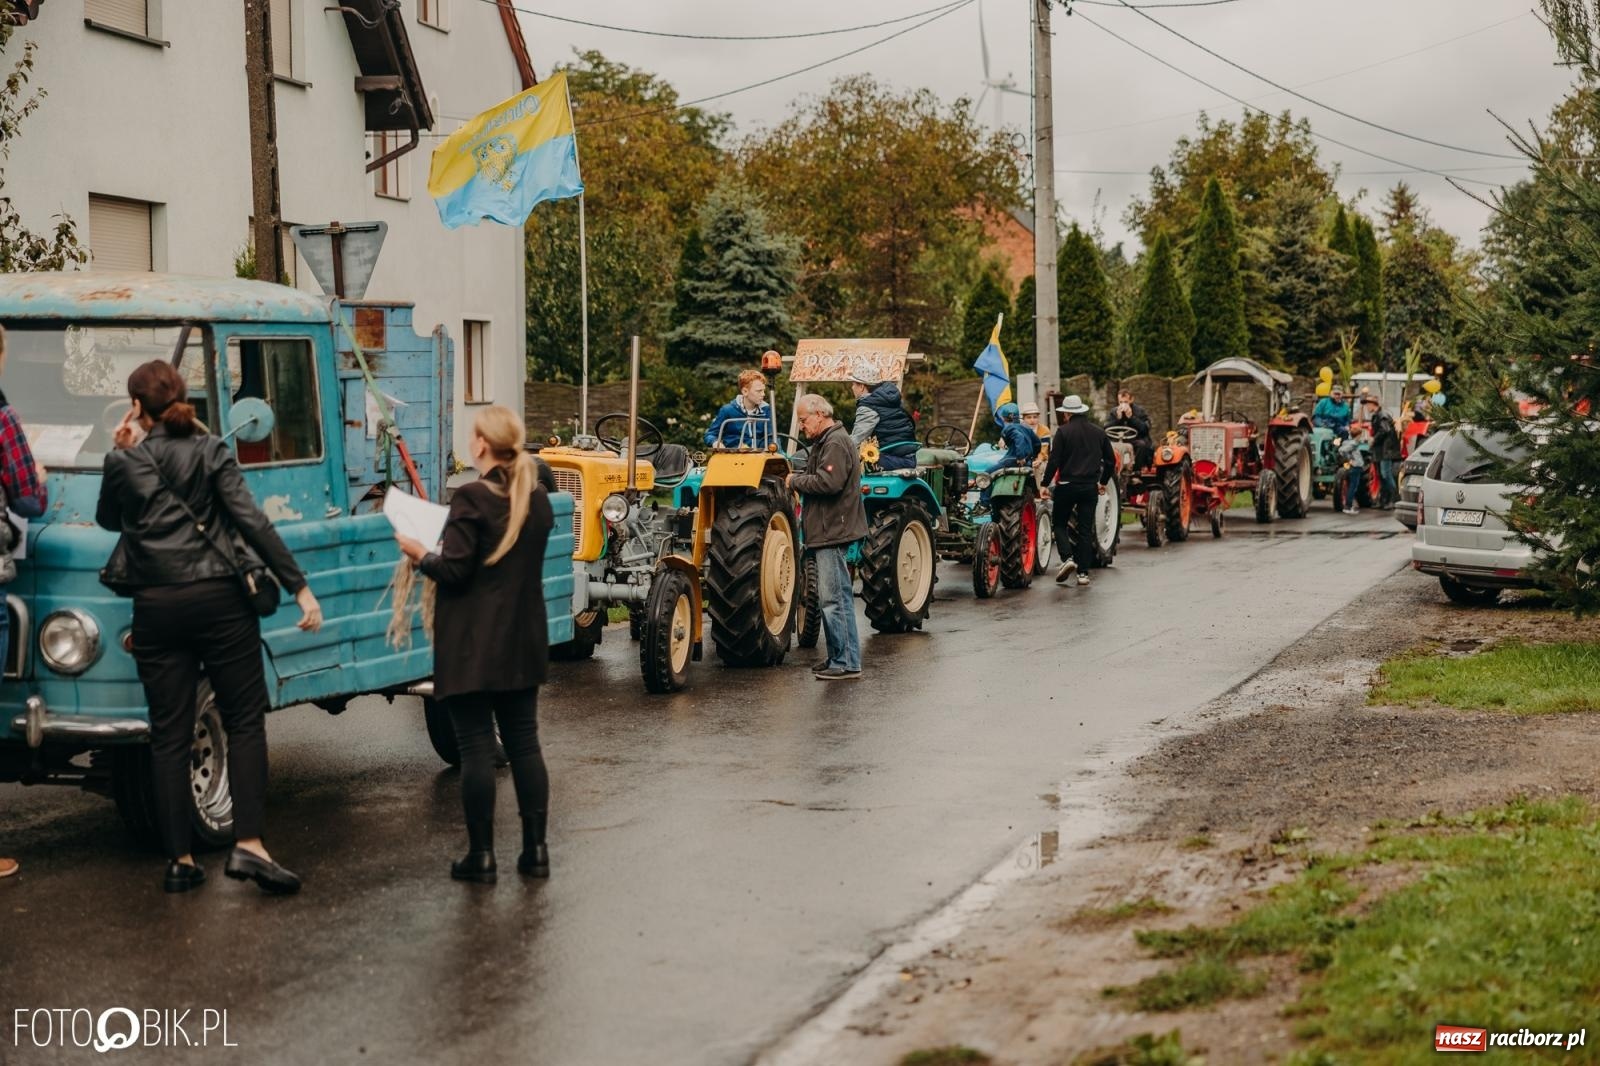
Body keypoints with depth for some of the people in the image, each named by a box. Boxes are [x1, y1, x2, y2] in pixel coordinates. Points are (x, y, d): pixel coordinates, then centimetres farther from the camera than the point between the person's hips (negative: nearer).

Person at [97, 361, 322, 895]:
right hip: (218, 599, -1)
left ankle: (180, 859, 9)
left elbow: (107, 519, 22)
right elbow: (252, 522, -9)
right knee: (245, 721, 6)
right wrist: (300, 586, -10)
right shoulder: (210, 452, 0)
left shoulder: (123, 463, 3)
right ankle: (248, 844, -5)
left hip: (156, 607, 2)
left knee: (169, 735, 7)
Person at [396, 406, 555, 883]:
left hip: (472, 647, -6)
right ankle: (535, 849, 15)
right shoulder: (538, 499, 7)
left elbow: (455, 570, -17)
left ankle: (481, 854, 5)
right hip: (523, 643, 6)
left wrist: (421, 555, 2)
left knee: (476, 746, 0)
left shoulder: (472, 498, -16)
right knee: (524, 742, 12)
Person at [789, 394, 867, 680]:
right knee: (838, 597, 14)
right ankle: (839, 657, 20)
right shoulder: (825, 442, 20)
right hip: (828, 531, 11)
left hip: (833, 531, -11)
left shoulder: (836, 444, -14)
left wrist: (795, 481, -12)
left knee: (834, 599, -10)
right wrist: (799, 480, 7)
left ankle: (847, 663, -8)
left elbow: (828, 482, -25)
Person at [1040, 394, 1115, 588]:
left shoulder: (1063, 432, -7)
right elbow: (1111, 461, 12)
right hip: (1090, 487, 4)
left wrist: (1045, 483, -2)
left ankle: (1068, 558, -10)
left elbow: (1054, 461, -11)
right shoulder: (1099, 432, 7)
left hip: (1067, 485, -4)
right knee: (1086, 529, 7)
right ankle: (1083, 572, 5)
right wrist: (1103, 482, 25)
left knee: (1059, 523, 11)